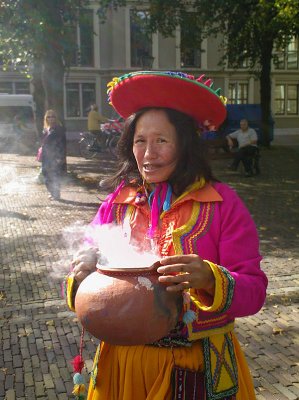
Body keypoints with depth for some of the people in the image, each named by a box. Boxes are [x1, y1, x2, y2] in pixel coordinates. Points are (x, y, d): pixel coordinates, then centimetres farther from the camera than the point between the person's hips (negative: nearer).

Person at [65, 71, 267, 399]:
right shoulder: (116, 204, -3)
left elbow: (254, 291, -14)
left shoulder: (223, 203, -11)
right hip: (124, 365, 3)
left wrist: (210, 280, -34)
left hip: (200, 371, -2)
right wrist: (82, 276, -21)